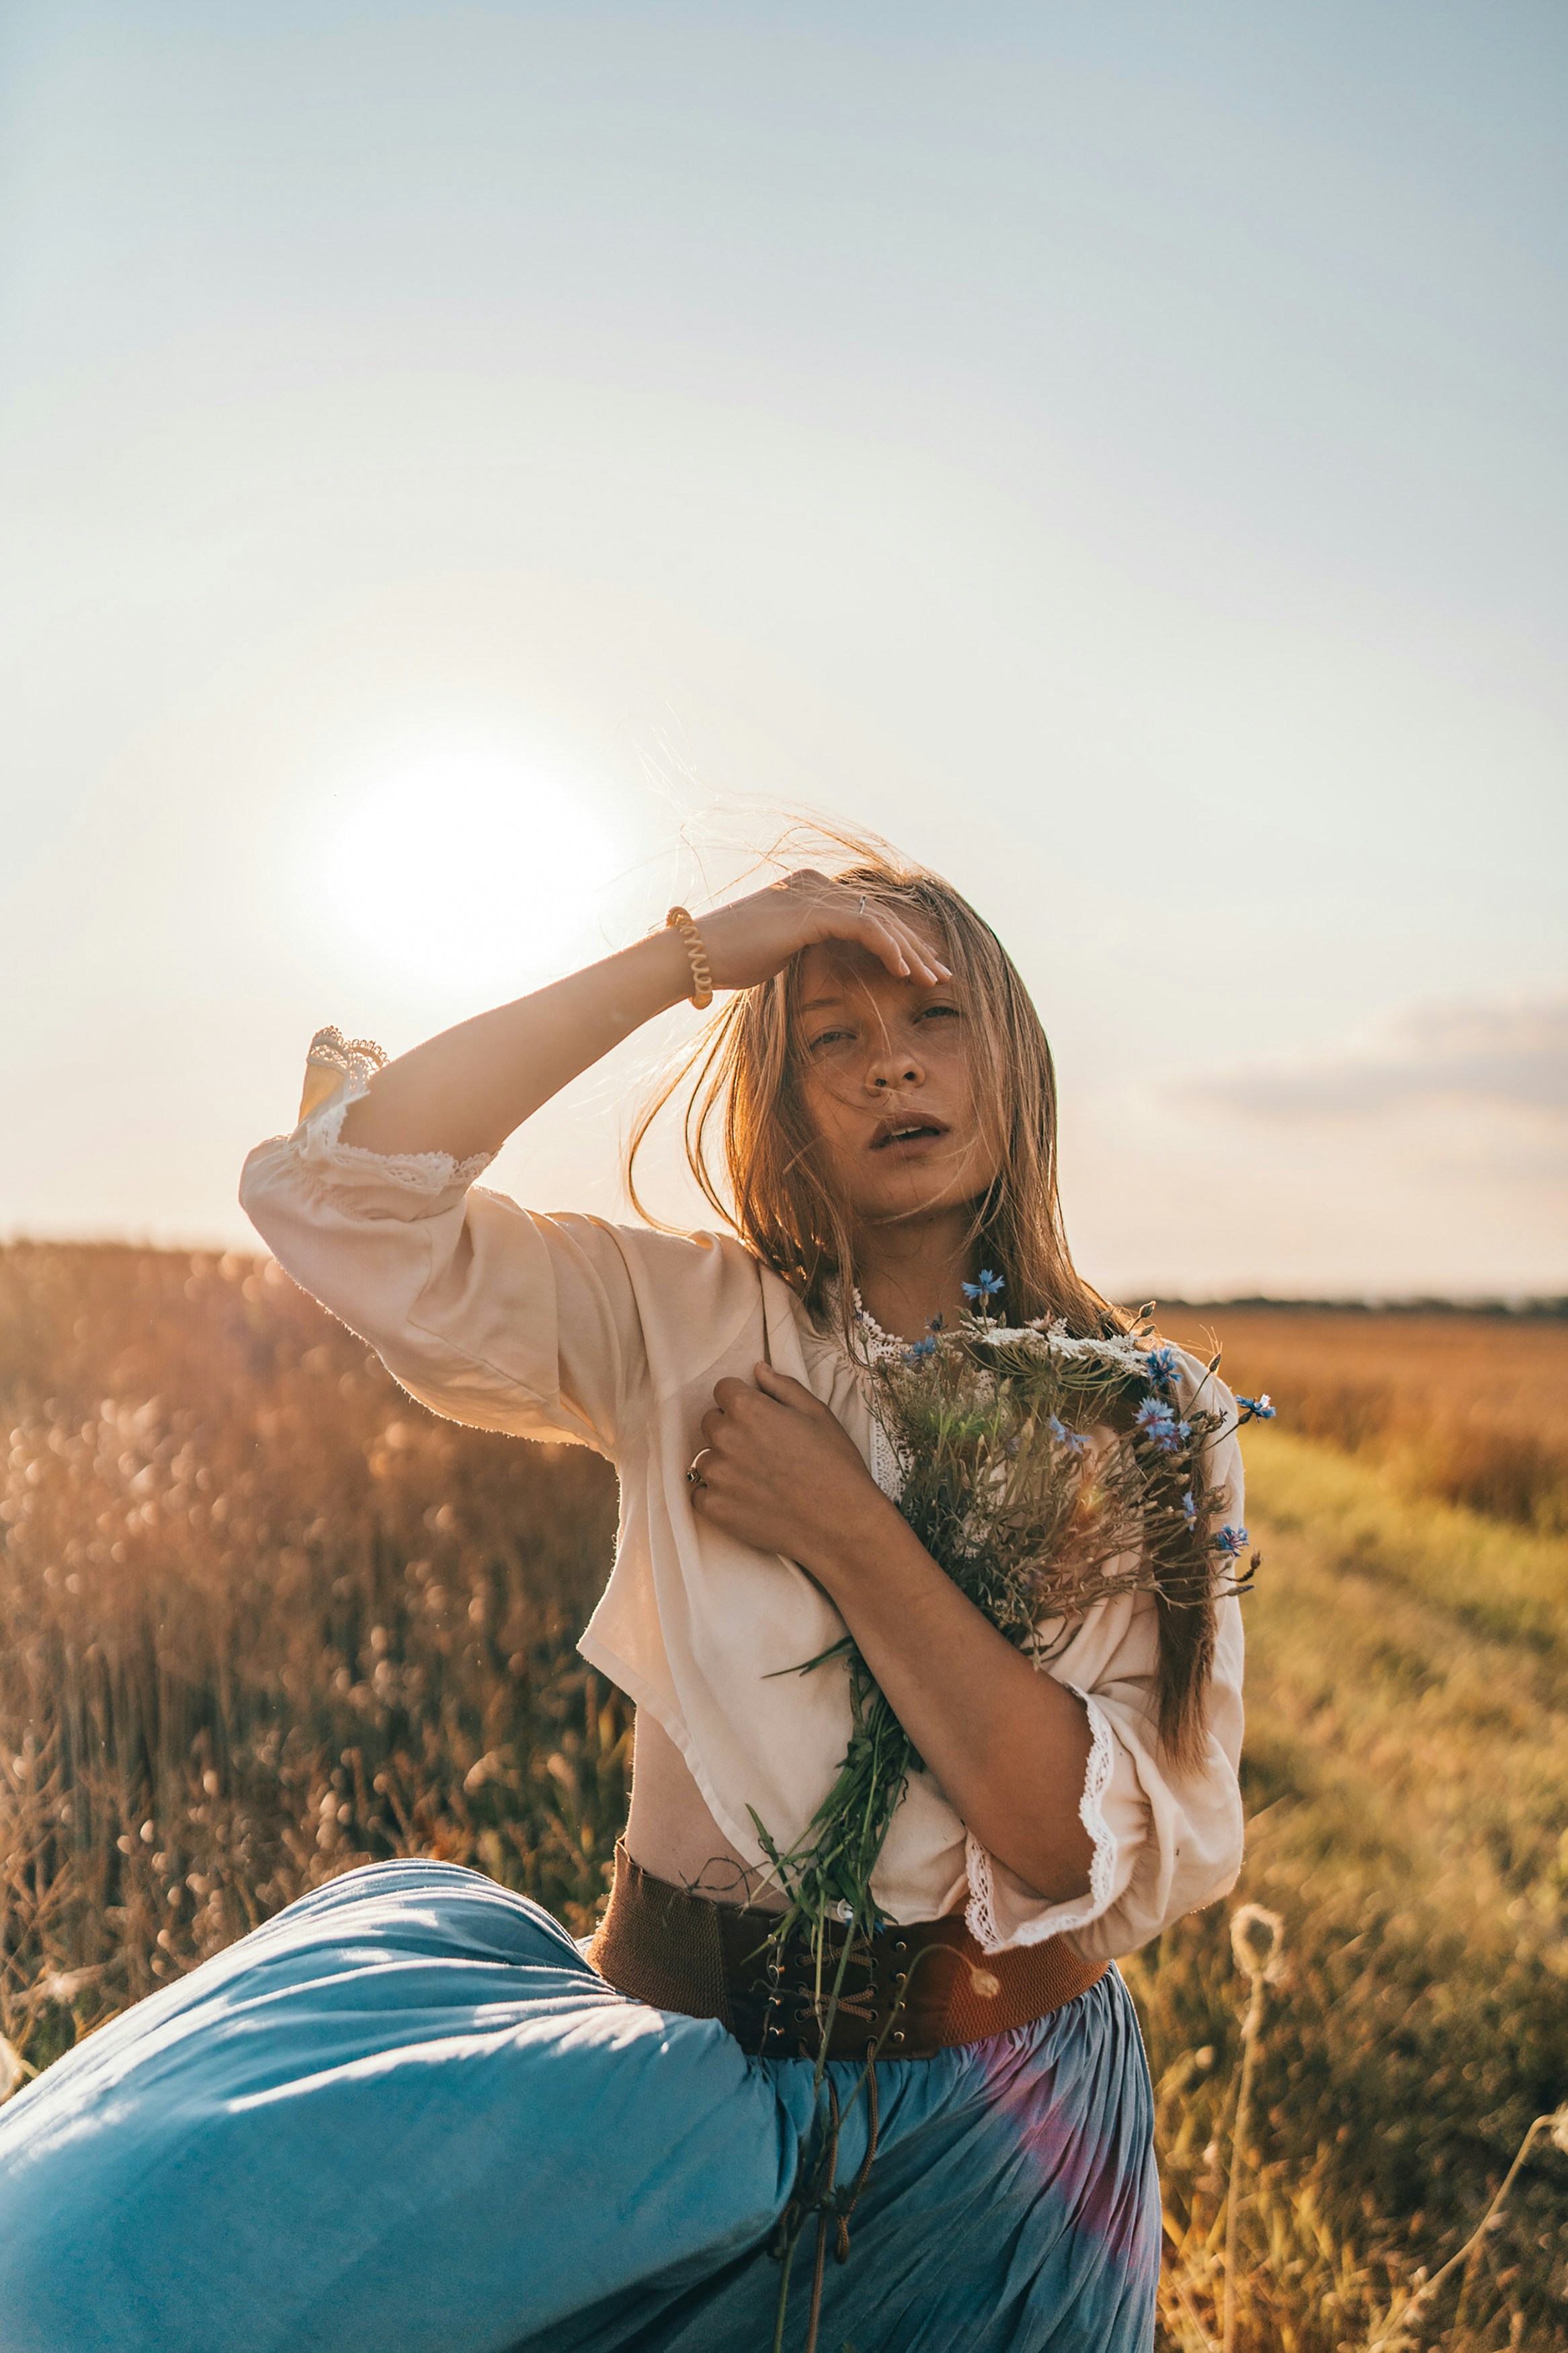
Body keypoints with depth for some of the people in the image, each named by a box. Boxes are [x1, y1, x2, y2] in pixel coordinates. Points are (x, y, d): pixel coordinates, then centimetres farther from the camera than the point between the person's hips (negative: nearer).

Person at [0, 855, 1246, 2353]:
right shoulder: (687, 1331, -3)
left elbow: (1121, 1862, -13)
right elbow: (332, 1186, -18)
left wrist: (850, 1536, -18)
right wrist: (689, 957, -17)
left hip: (994, 2134, 0)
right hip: (688, 2058, 1)